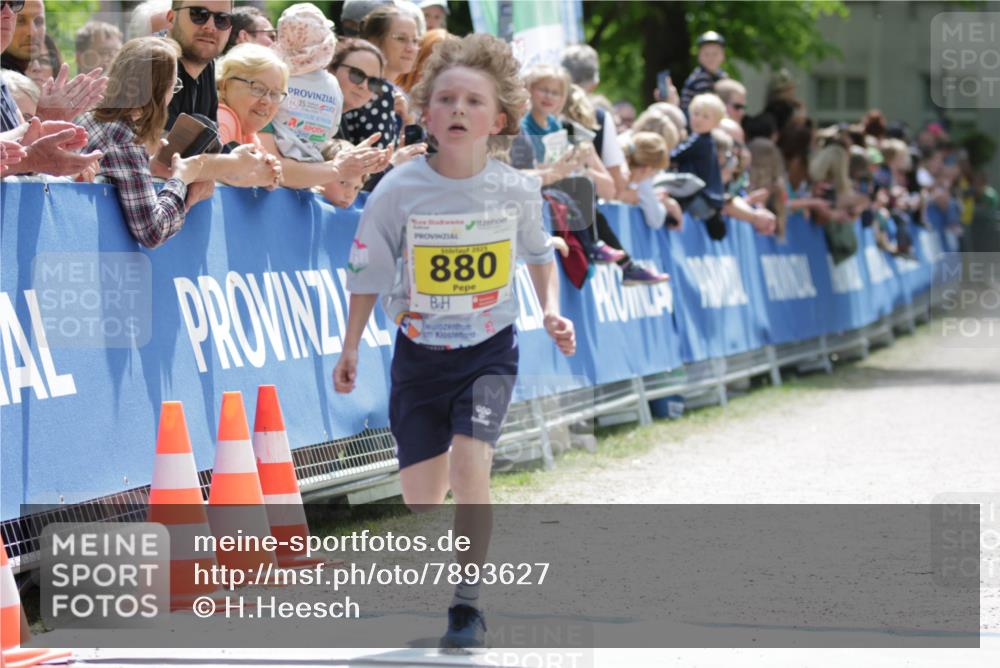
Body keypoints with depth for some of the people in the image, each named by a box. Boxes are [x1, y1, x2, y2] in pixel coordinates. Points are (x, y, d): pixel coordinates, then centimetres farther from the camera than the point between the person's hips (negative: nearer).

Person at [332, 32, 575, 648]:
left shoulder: (517, 190, -9)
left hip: (490, 349, -1)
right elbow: (369, 273, -2)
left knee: (469, 465, -21)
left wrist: (552, 309, -2)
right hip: (420, 354, 1)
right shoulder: (399, 191, -12)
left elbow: (539, 253, 11)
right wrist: (350, 348, -1)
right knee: (421, 494, 6)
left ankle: (468, 602, -7)